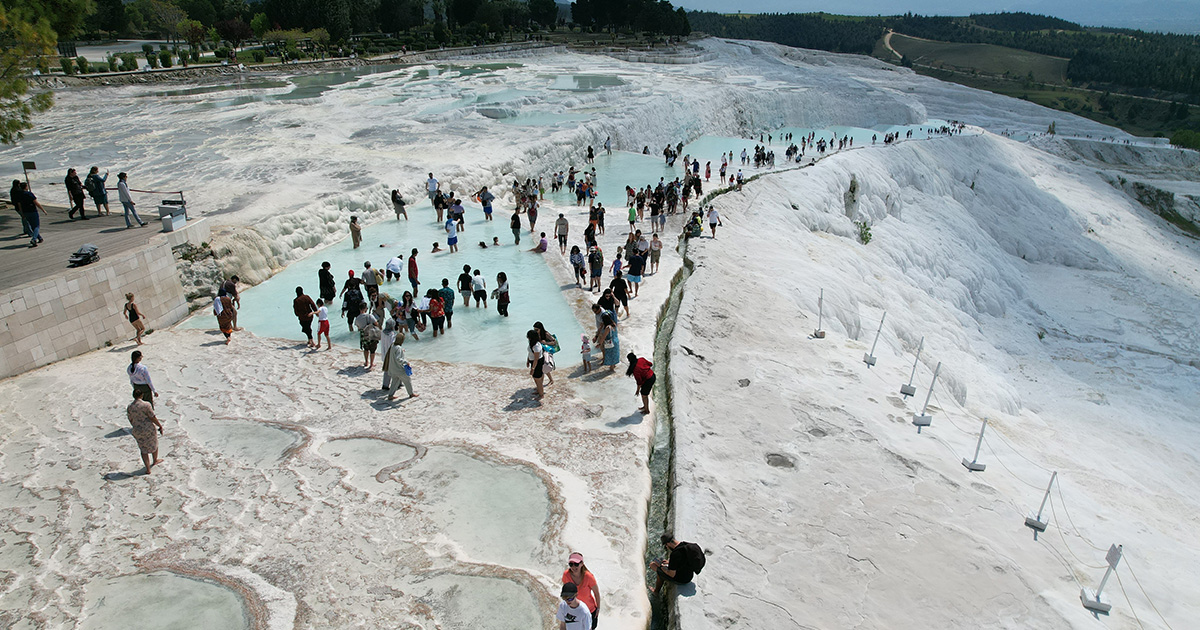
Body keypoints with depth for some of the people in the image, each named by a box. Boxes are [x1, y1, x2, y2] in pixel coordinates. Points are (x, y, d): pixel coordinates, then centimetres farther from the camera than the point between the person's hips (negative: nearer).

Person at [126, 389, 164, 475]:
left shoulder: (129, 407, -4)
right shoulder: (146, 405, -18)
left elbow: (131, 420, 7)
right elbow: (153, 417, -16)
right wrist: (160, 426, -5)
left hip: (138, 431, 3)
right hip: (149, 429, -3)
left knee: (143, 449, 13)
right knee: (154, 444, 23)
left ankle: (148, 469, 10)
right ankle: (155, 460, 45)